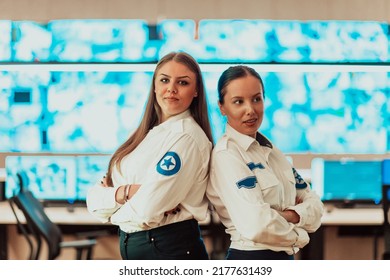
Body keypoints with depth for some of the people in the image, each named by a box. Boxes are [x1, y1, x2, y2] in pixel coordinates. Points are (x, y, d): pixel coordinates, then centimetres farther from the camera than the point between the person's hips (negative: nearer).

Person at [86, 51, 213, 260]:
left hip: (170, 250, -7)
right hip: (131, 246, 7)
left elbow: (146, 211, -23)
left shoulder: (186, 136, -15)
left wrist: (113, 198, -5)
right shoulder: (148, 133, 8)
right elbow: (94, 197, 1)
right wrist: (126, 192, -18)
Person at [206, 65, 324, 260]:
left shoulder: (269, 150, 9)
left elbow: (314, 203, 7)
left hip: (284, 259, 8)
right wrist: (298, 235, -9)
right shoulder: (226, 155, -16)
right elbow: (257, 225, -27)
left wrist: (291, 215, -14)